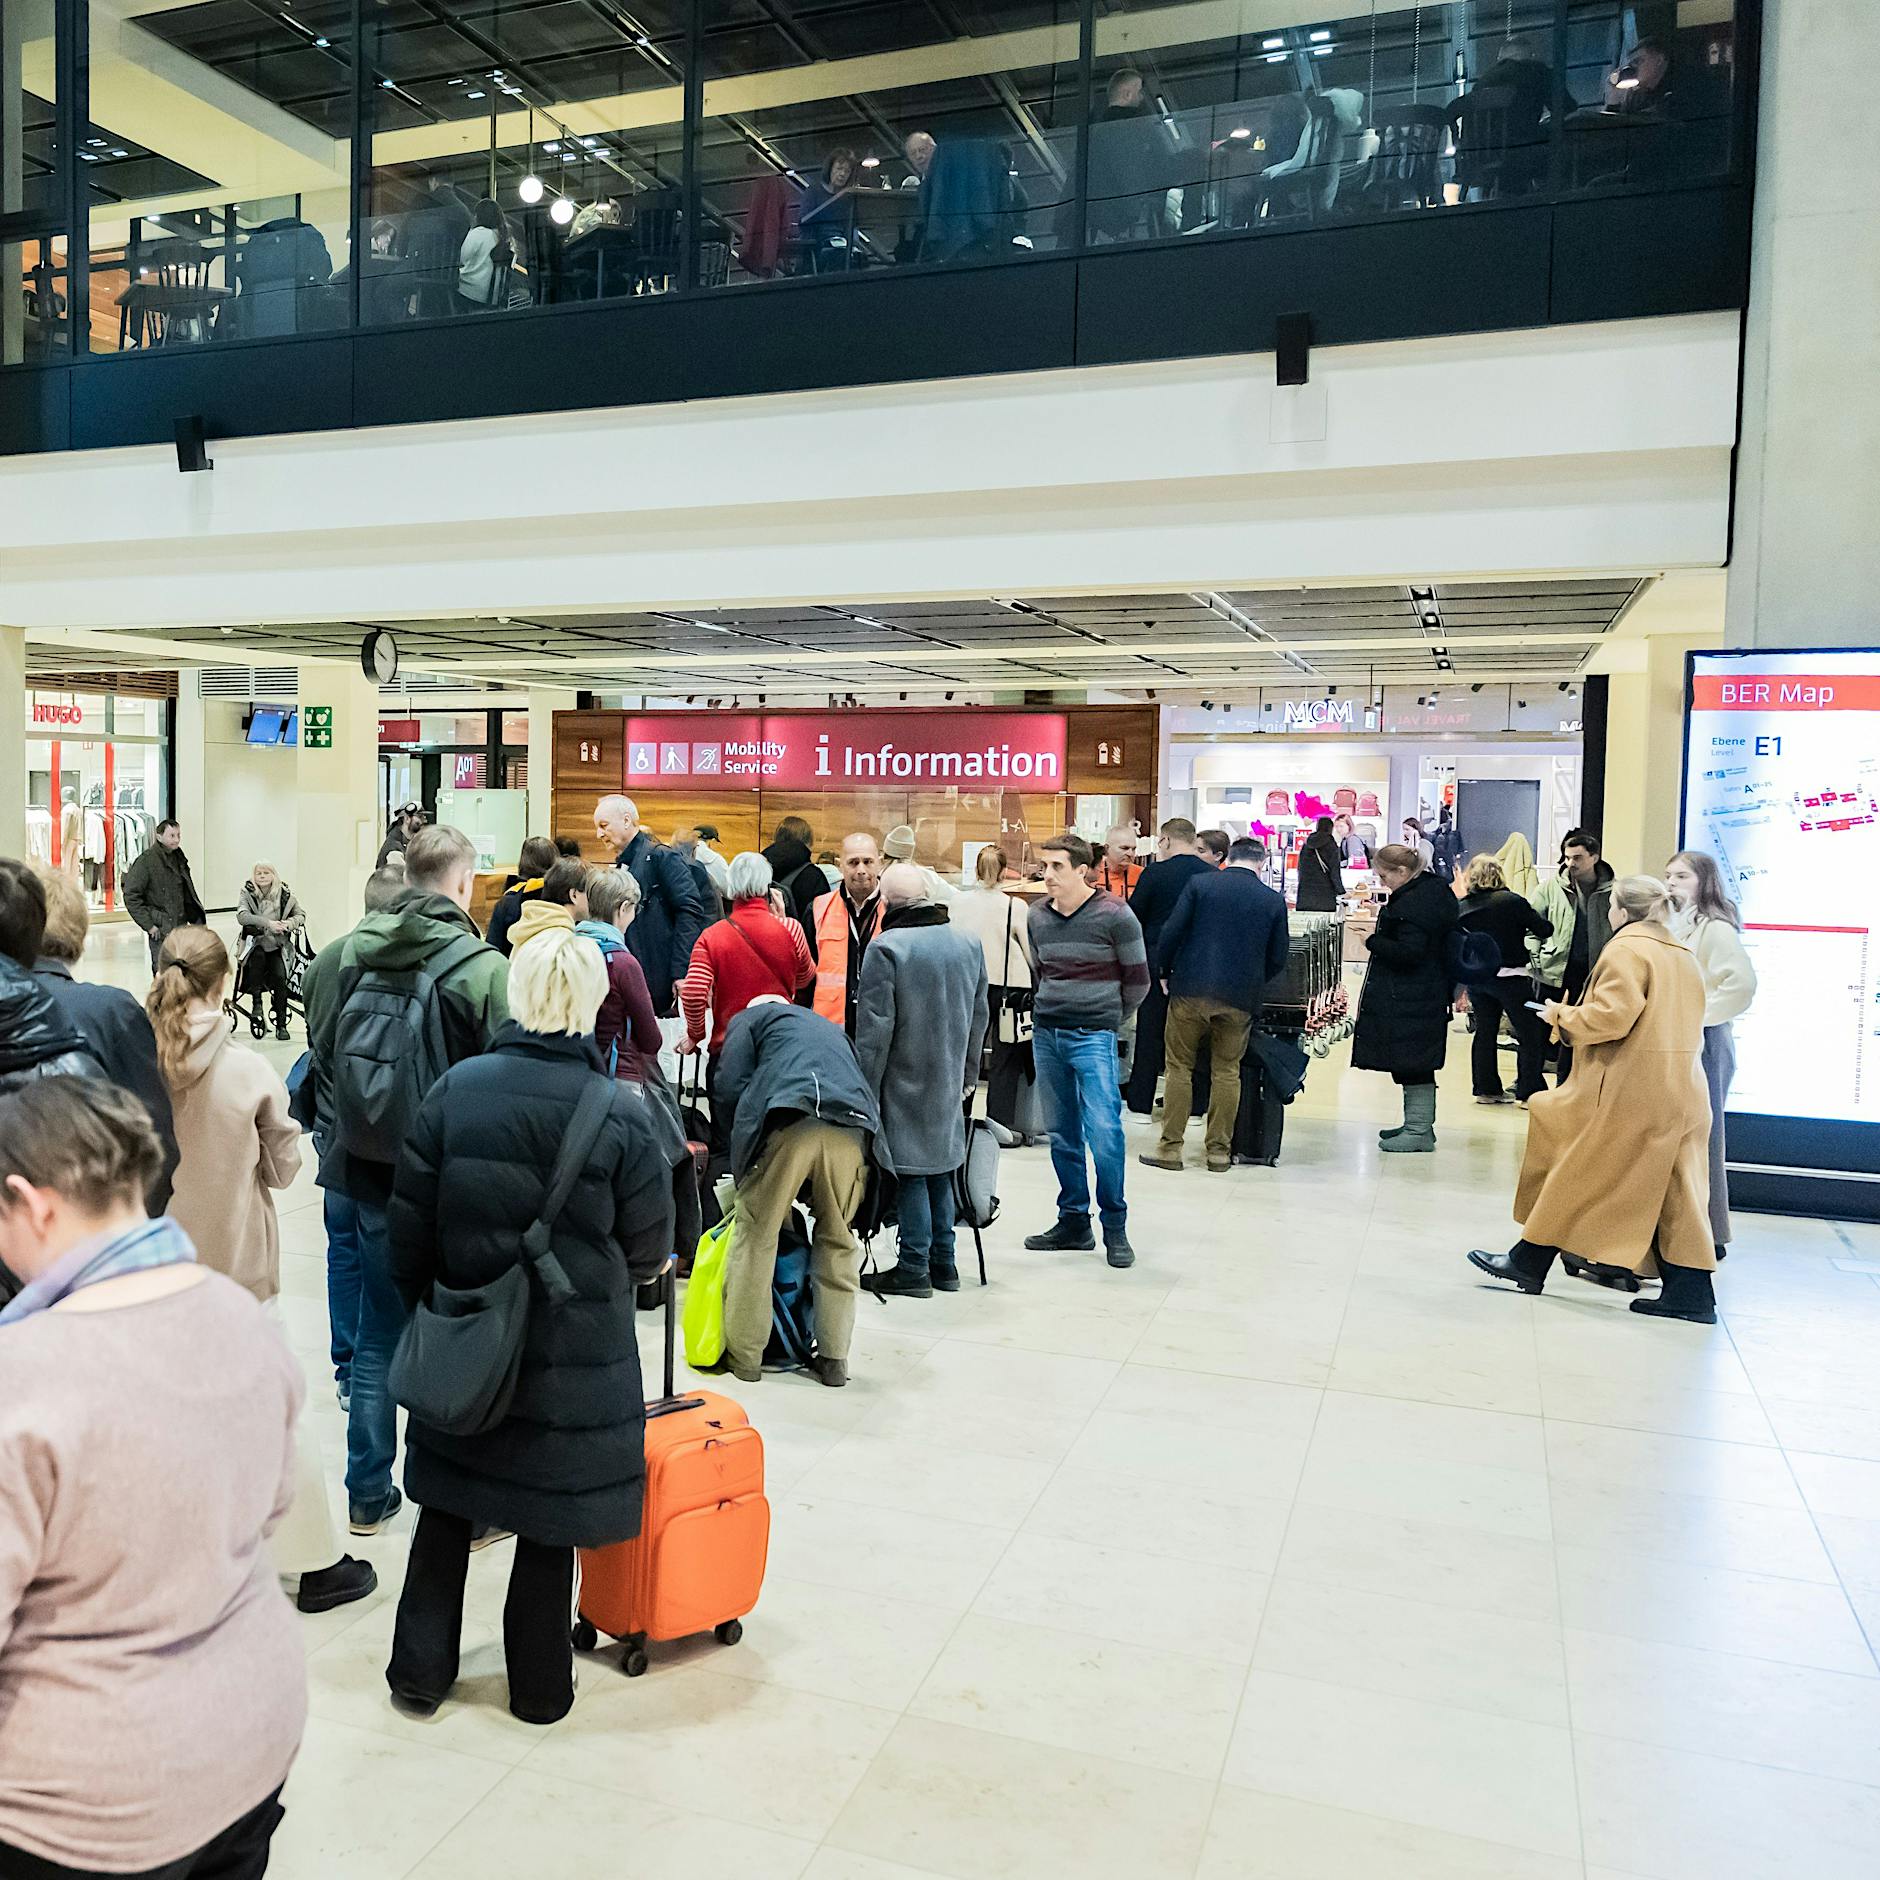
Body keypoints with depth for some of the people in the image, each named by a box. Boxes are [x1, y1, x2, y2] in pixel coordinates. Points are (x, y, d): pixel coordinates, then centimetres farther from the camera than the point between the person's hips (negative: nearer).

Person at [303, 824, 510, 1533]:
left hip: (367, 1173, 5)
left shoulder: (341, 956, 0)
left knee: (378, 1333, 17)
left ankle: (368, 1493, 29)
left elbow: (320, 1057, 11)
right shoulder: (482, 967, -17)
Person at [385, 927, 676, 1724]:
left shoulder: (455, 1089, -7)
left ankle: (419, 1668, 31)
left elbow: (409, 1221, -1)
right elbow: (648, 1247, -6)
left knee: (447, 1504, 19)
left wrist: (421, 1308, 12)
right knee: (552, 1514, 13)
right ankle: (538, 1683, 28)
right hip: (574, 1346, -2)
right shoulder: (621, 1112, -15)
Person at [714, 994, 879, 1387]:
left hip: (790, 1122, -4)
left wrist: (741, 1152, 22)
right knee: (837, 1241, 17)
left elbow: (731, 1088, 10)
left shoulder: (750, 1017, 26)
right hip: (851, 1129, 4)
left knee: (755, 1237, 8)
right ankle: (834, 1360, 19)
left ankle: (743, 1356, 13)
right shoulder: (831, 1029, 40)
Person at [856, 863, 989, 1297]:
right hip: (949, 1082, 6)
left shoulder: (886, 948, -16)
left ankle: (914, 1267, 8)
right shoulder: (969, 944, 5)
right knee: (940, 1168, 16)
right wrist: (968, 1074, 22)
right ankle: (943, 1262, 23)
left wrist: (865, 1089, -9)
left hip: (904, 1082, -6)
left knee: (910, 1171, 2)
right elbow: (979, 1018, 12)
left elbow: (874, 1028, -16)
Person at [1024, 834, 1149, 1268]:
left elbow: (1138, 979, 1)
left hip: (1093, 1037, -5)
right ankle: (1073, 1223, 22)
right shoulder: (1039, 916, 8)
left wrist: (1108, 1019, 8)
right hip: (1046, 1034, 5)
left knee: (1103, 1131, -11)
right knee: (1062, 1134, 11)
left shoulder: (1114, 915, -7)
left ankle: (1115, 1228, 4)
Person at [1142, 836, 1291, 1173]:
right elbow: (1278, 958, 5)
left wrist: (1164, 972, 8)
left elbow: (1171, 933, -6)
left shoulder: (1199, 884, -2)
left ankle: (1170, 1147, 10)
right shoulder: (1274, 900, 3)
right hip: (1240, 999, 1)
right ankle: (1220, 1150, 16)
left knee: (1180, 1067, 8)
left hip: (1190, 992, -1)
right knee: (1227, 1072, 11)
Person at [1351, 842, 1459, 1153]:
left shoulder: (1410, 904, -21)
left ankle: (1419, 1130, 1)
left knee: (1410, 1064, -4)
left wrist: (1373, 940, -15)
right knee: (1417, 1064, 16)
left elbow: (1408, 952, -25)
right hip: (1430, 994, 11)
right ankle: (1419, 1124, 25)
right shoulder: (1435, 889, 11)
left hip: (1408, 999, -11)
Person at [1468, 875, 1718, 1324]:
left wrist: (1562, 1015, -4)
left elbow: (1610, 1016, -21)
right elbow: (1676, 1023, 18)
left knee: (1576, 1175, 3)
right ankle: (1691, 1294, 6)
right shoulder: (1684, 956, 16)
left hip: (1630, 1092, -8)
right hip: (1682, 1095, 8)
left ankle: (1529, 1261, 12)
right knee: (1676, 1191, 7)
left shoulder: (1626, 950, -10)